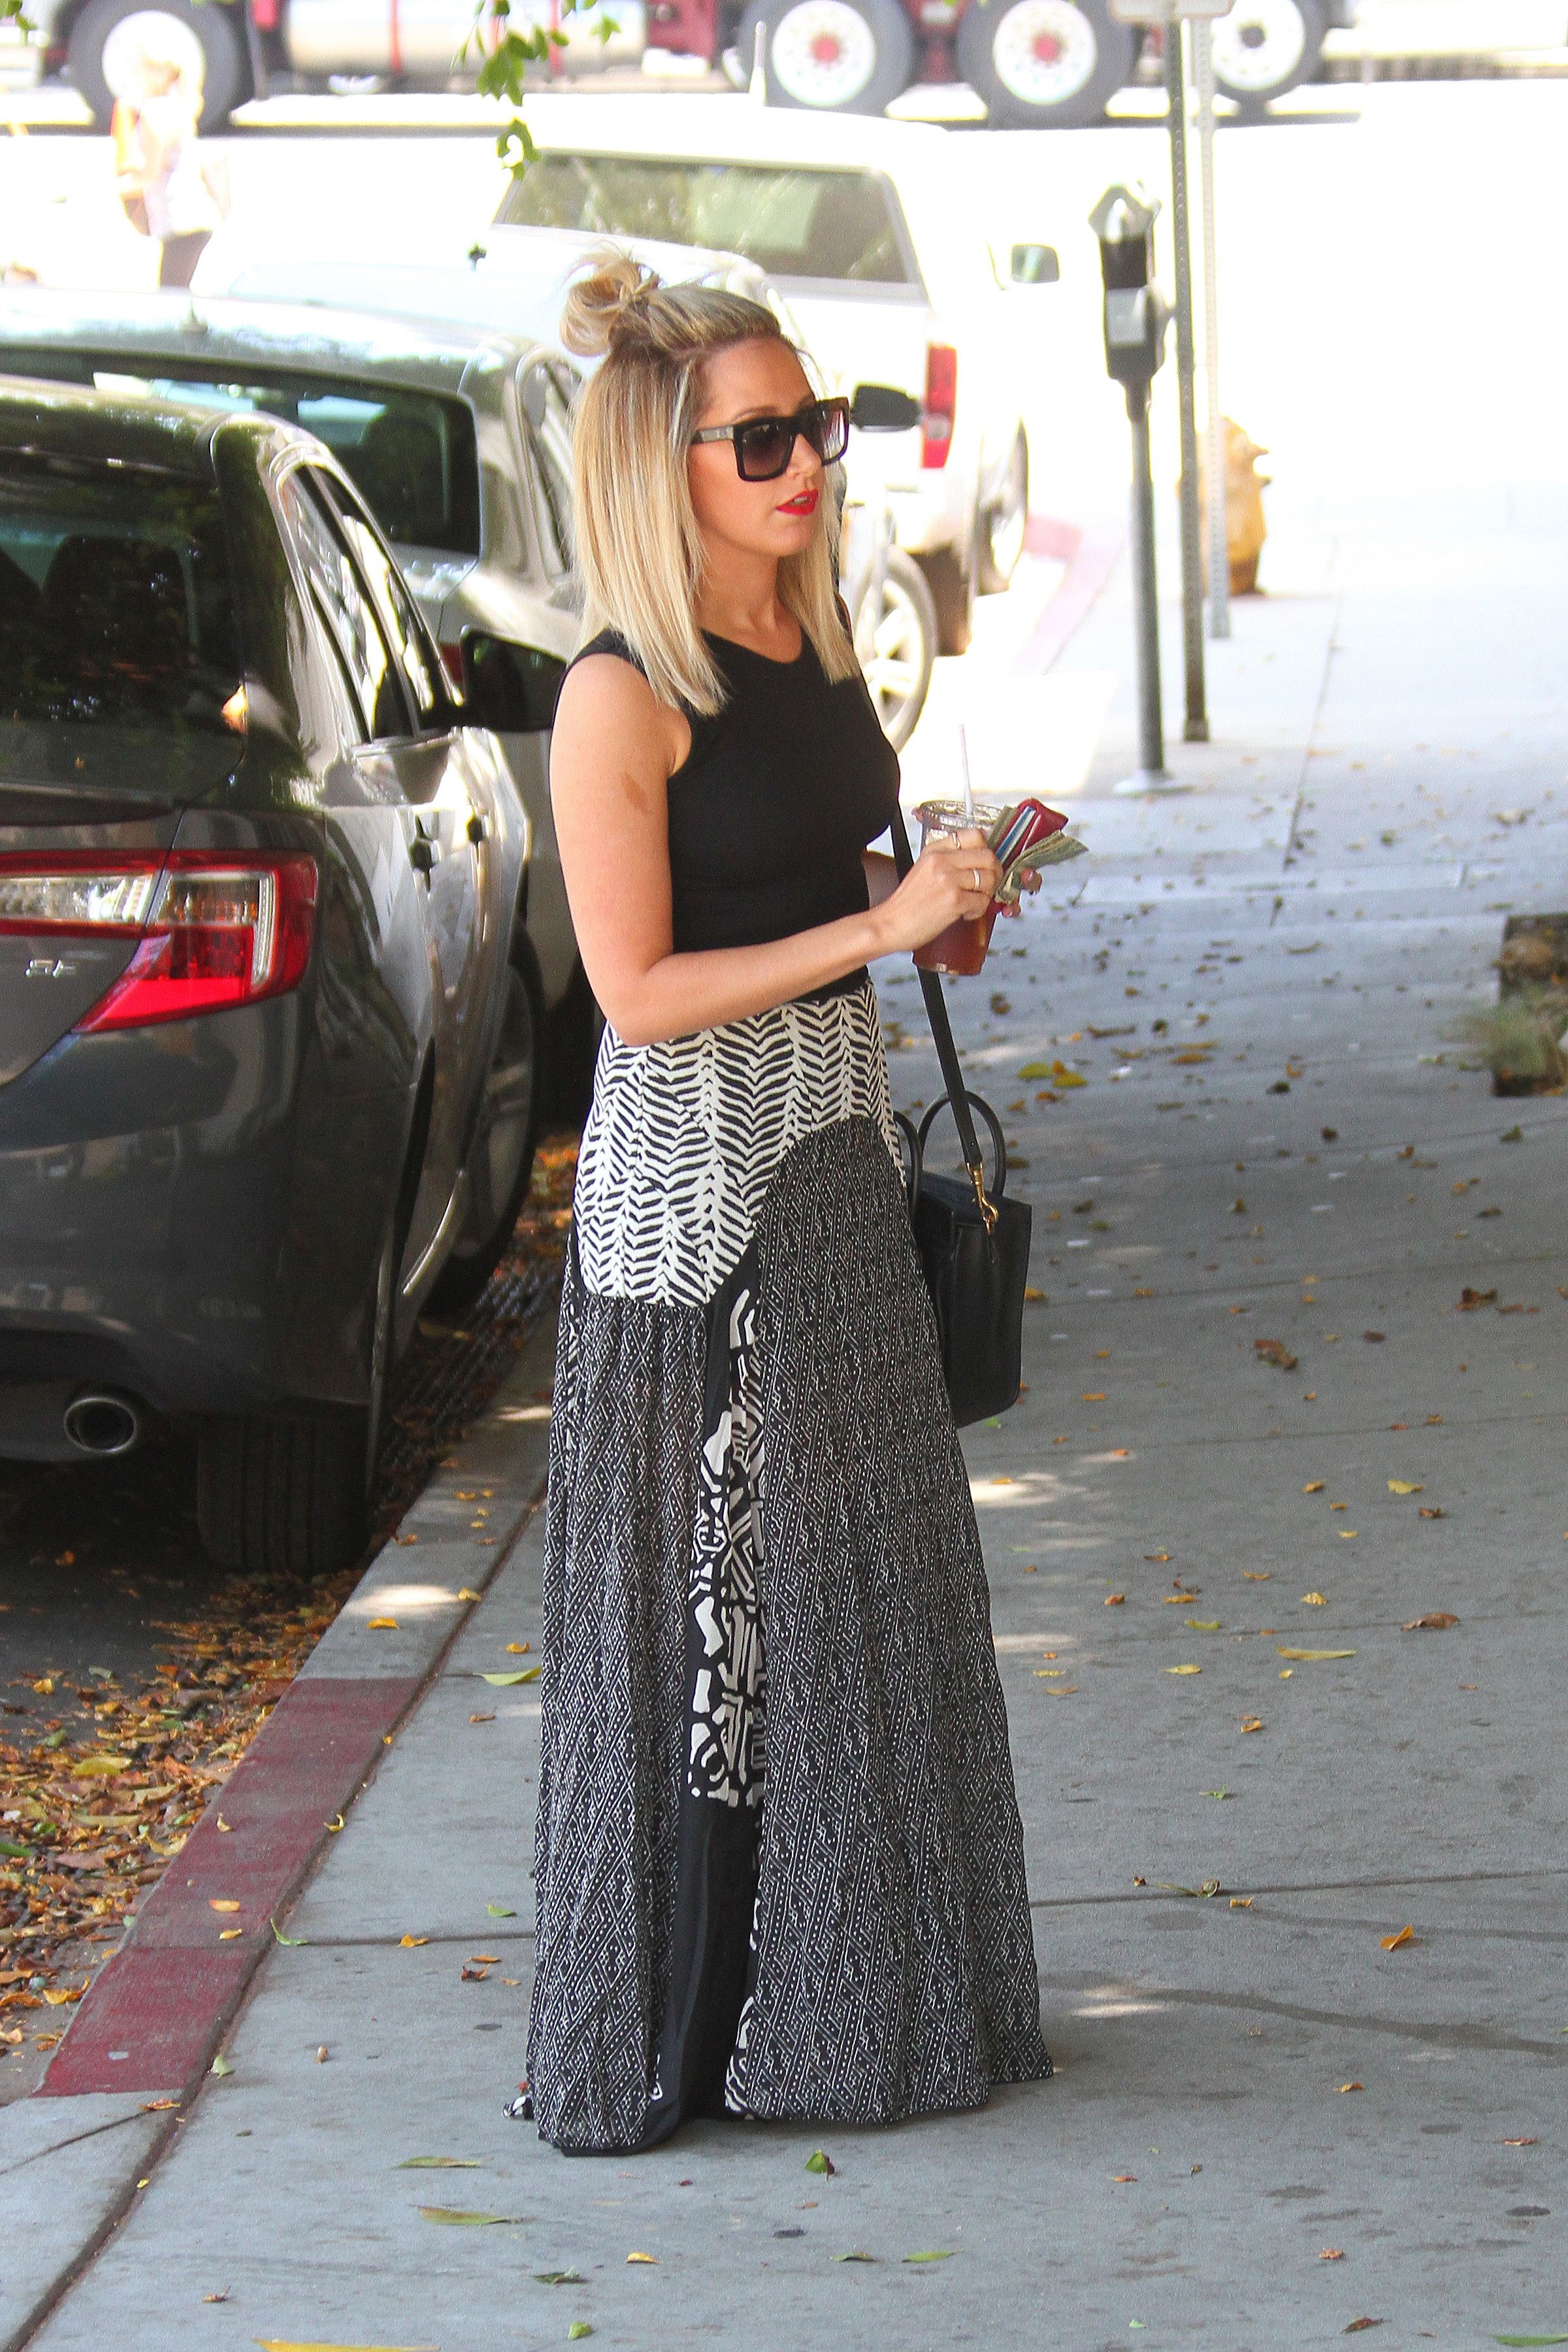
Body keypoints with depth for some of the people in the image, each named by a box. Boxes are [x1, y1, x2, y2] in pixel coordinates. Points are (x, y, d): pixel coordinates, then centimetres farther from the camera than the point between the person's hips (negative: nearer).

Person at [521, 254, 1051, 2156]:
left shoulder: (811, 645, 9)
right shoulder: (624, 697, -16)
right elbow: (641, 988, -19)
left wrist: (942, 891, 3)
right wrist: (879, 927, -21)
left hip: (834, 1150, 8)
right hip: (690, 1180, -8)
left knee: (858, 1573, 13)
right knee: (709, 1602, -2)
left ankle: (842, 1995, 25)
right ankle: (676, 2039, 8)